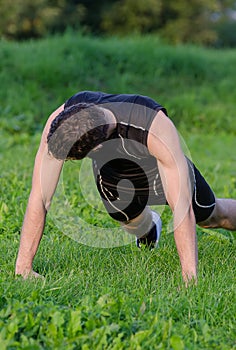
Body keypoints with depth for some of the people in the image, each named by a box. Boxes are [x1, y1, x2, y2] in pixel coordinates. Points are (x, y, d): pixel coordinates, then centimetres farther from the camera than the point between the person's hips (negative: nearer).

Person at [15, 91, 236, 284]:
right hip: (111, 171, 2)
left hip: (165, 169, -2)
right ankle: (147, 229, 40)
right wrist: (23, 267, -37)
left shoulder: (157, 128, -49)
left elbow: (182, 208, -48)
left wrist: (190, 279, -52)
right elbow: (39, 198, -35)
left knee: (212, 217, 16)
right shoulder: (59, 122, -40)